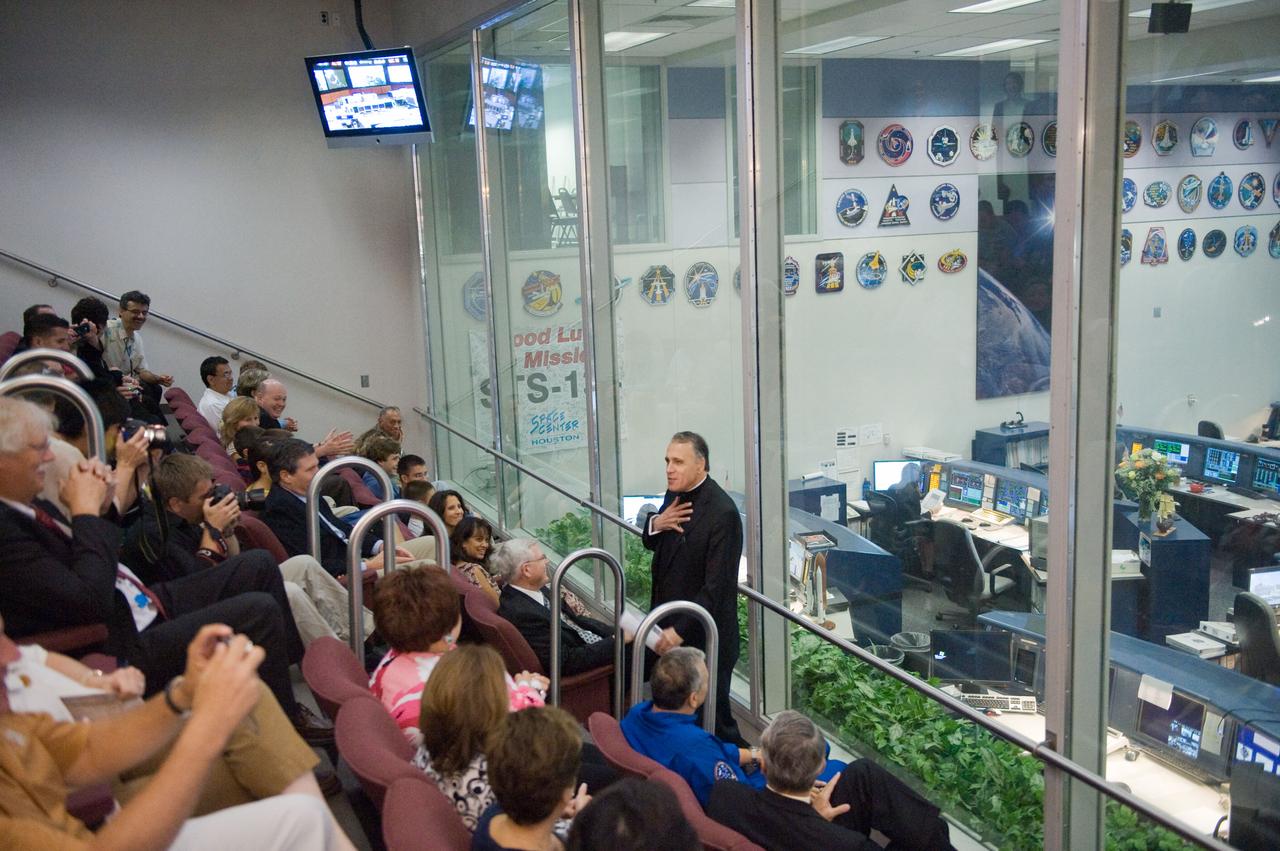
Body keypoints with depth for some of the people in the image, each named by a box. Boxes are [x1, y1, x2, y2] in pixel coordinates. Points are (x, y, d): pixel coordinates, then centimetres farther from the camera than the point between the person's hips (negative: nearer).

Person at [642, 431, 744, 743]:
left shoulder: (723, 512, -22)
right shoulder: (675, 493, 3)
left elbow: (716, 586, -23)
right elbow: (653, 545, 16)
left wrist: (680, 630, -22)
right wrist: (655, 524, -6)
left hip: (703, 636, -8)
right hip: (669, 625, 8)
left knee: (712, 717, 5)